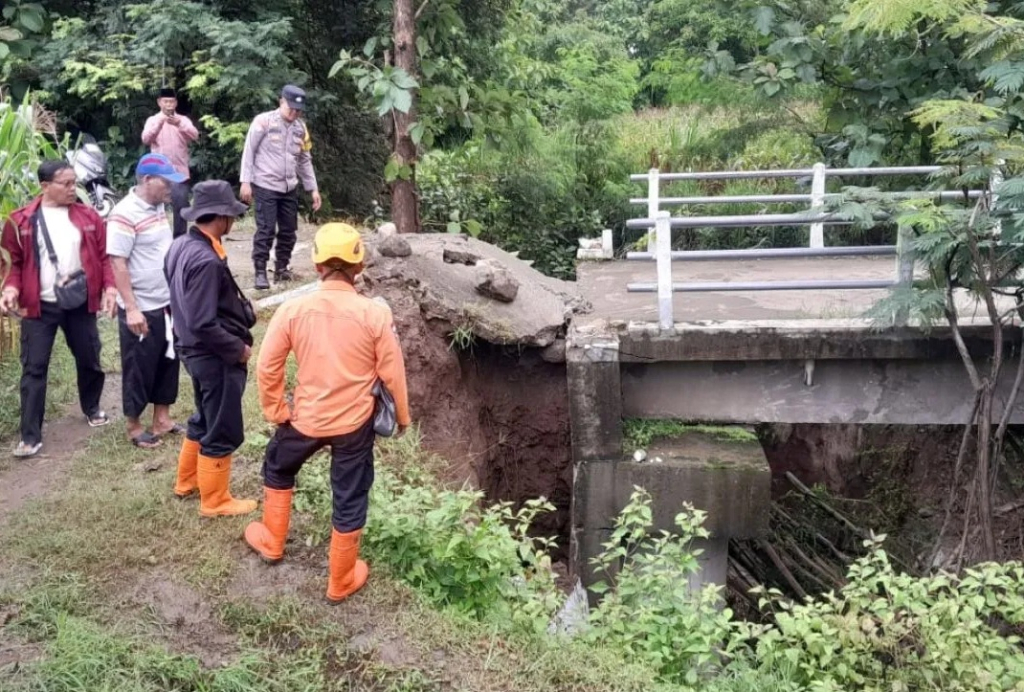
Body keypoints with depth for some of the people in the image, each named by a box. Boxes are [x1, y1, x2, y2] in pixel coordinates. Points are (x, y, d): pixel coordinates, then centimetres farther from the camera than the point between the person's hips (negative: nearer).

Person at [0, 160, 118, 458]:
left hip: (80, 303, 2)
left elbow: (103, 256, 4)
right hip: (39, 306, -2)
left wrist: (109, 287, -9)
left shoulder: (88, 217, 2)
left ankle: (92, 408, 42)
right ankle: (30, 436, 4)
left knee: (89, 360, 15)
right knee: (34, 368, -1)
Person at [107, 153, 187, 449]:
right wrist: (131, 308, -22)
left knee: (167, 363, 16)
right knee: (139, 369, 6)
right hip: (141, 309, -8)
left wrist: (177, 291, 19)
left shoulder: (159, 207, 6)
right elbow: (117, 264, -20)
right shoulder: (125, 215, -20)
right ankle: (135, 426, 20)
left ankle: (162, 419, 29)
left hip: (167, 304, 8)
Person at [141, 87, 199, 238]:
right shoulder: (153, 120, 4)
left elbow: (195, 136, -13)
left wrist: (179, 125, -32)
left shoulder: (183, 119, 5)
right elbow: (146, 139, -13)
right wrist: (159, 124, -29)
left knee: (181, 207, -3)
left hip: (179, 172, 0)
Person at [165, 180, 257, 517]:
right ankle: (214, 500, 21)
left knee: (204, 420, 27)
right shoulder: (206, 260, -28)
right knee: (222, 430, 7)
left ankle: (187, 481, 42)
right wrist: (239, 349, -16)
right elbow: (204, 324, -29)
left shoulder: (181, 245, 2)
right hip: (215, 356, -10)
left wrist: (238, 307, 13)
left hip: (193, 349, 10)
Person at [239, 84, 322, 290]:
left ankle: (281, 268, 23)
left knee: (289, 230, 9)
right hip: (265, 186, -6)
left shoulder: (300, 128, 8)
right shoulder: (263, 121, -9)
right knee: (265, 230, -6)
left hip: (290, 189, 6)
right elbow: (249, 151, -6)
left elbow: (305, 160, 15)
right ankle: (260, 272, 1)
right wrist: (246, 181, -11)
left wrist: (313, 189, 13)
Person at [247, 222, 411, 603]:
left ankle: (271, 541, 45)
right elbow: (392, 374, -8)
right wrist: (402, 416, 7)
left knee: (277, 469, 30)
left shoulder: (292, 309, -12)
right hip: (355, 421, -1)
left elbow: (267, 367, -7)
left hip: (306, 417, 1)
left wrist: (275, 412, 7)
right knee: (349, 498, 14)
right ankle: (341, 581, 28)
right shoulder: (375, 314, -15)